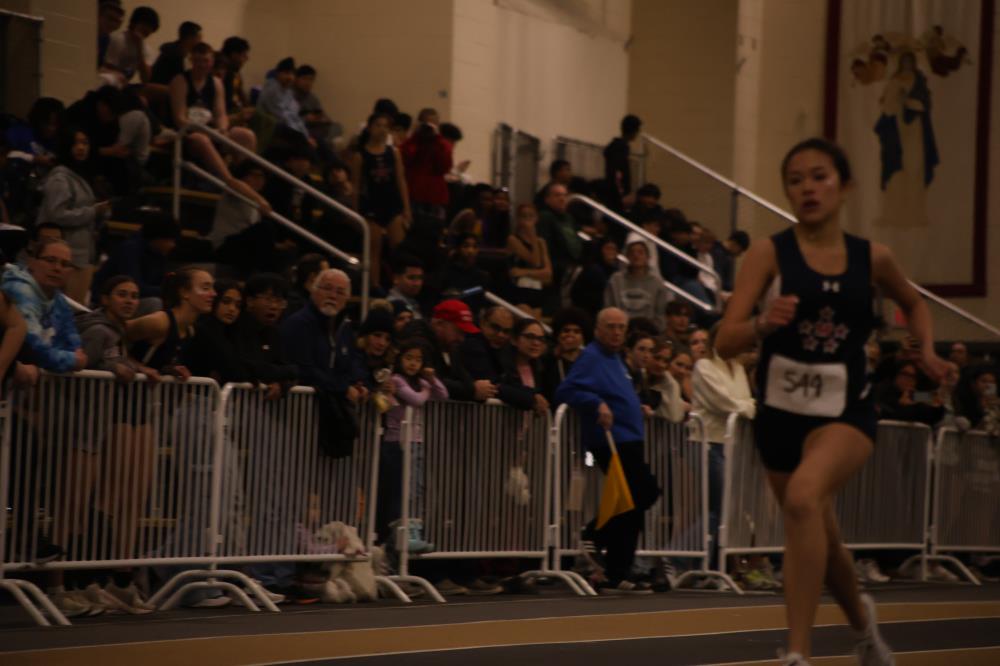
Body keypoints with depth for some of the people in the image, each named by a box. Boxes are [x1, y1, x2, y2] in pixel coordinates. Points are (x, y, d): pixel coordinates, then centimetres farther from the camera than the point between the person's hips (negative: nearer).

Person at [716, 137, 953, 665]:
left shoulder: (872, 259, 1)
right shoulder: (770, 253, -6)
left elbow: (913, 303, 23)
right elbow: (725, 344, -12)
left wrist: (926, 351, 6)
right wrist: (764, 324, -32)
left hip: (845, 410, -1)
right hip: (781, 410, 2)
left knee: (804, 497, -32)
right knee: (819, 539, 18)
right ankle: (861, 619, 51)